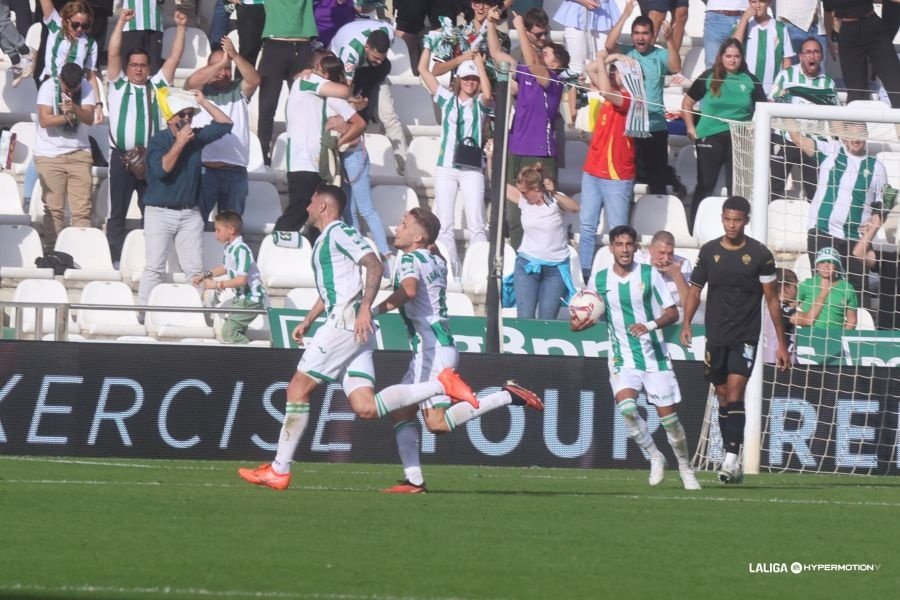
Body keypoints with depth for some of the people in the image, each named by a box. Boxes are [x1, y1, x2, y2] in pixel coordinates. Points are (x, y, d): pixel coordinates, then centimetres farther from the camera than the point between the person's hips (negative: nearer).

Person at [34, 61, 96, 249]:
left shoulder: (86, 88, -2)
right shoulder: (48, 87, -7)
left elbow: (90, 119, -13)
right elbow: (45, 120, -15)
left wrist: (75, 109, -31)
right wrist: (68, 116, -20)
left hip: (79, 153, 2)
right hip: (50, 154, -2)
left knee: (82, 208, -5)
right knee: (53, 208, -4)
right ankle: (52, 250, -2)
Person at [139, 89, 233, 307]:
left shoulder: (197, 136, 6)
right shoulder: (158, 141, -8)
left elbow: (225, 124, 13)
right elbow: (162, 169, -21)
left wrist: (204, 102, 4)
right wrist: (179, 143, -19)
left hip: (190, 213, 4)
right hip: (160, 213, -4)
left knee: (195, 269, 3)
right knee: (154, 268, -6)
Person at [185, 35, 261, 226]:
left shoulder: (238, 90, 14)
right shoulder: (201, 90, 9)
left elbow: (254, 79, -5)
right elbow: (192, 82, -13)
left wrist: (235, 56, -19)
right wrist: (220, 63, -19)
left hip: (235, 171, 2)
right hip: (204, 169, -2)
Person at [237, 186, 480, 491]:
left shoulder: (339, 232, -4)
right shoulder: (324, 240, 26)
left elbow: (374, 265, -16)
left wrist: (365, 307, -25)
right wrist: (306, 322, 32)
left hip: (347, 320, -9)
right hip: (340, 323, 9)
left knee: (299, 387, -6)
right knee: (366, 407, -5)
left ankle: (279, 470, -4)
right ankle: (441, 384, -4)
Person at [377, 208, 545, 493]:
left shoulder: (410, 260, -10)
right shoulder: (437, 260, 16)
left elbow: (409, 289, -30)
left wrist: (377, 309, -23)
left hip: (432, 348, -10)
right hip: (437, 346, 10)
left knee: (437, 423, -18)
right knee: (400, 413, 11)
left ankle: (507, 396, -17)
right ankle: (413, 480, 6)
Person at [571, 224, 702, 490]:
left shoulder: (649, 275, -3)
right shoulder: (600, 280, 2)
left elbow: (672, 313, -1)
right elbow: (590, 315, 13)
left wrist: (650, 325, -20)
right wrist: (578, 324, -10)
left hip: (655, 356, -1)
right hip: (622, 358, 1)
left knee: (668, 415, 0)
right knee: (626, 407, -24)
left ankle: (685, 468, 21)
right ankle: (655, 457, -2)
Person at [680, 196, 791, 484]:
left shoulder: (759, 254, -3)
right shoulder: (709, 251, 5)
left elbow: (772, 299, 0)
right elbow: (695, 289, 10)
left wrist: (781, 343, 0)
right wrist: (686, 323, -7)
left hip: (745, 337, -4)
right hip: (716, 336, 4)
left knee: (735, 392, -17)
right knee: (723, 396, 9)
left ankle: (732, 457, -22)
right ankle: (731, 460, 17)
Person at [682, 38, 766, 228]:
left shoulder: (750, 80, 3)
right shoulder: (709, 77, 0)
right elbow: (688, 102, 8)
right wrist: (691, 128, 2)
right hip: (710, 137, -1)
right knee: (705, 185, 5)